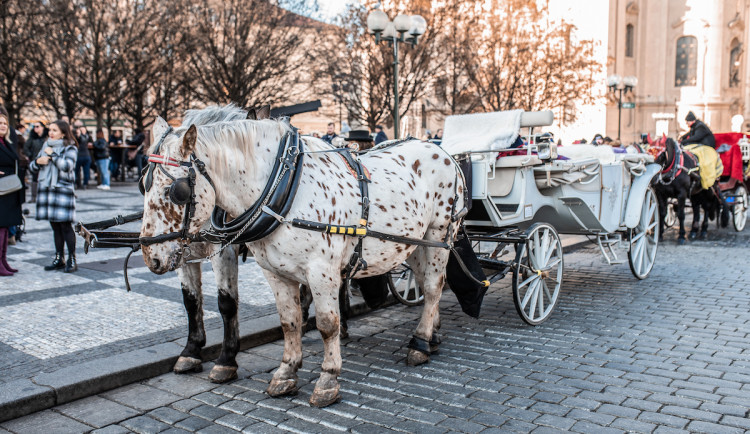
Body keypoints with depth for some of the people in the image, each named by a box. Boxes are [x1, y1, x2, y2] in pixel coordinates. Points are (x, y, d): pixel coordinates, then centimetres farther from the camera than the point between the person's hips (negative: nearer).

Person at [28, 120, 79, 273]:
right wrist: (38, 161, -3)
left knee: (65, 226, -7)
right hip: (47, 190, 6)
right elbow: (32, 167, 18)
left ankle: (72, 259, 0)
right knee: (55, 226, 10)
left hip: (63, 190, -6)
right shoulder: (46, 146, 16)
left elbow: (67, 165, -20)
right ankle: (59, 259, 17)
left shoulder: (70, 148, -2)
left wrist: (52, 154, -10)